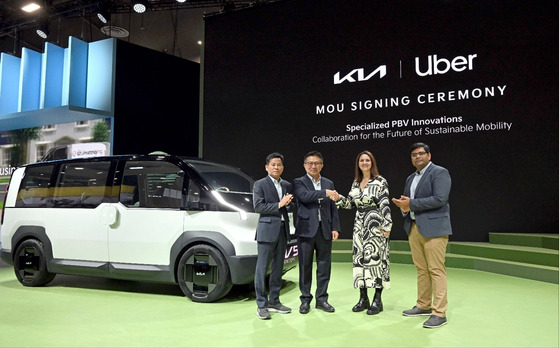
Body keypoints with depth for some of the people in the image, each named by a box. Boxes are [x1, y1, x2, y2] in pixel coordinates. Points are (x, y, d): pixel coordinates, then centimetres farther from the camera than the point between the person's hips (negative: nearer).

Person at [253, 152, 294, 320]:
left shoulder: (287, 186, 14)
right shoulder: (260, 184, -2)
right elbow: (258, 207, -11)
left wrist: (288, 202, -5)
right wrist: (279, 204, -14)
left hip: (283, 230, 6)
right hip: (267, 230, -6)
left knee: (278, 268, 12)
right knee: (262, 268, -2)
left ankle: (274, 302, 22)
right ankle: (261, 305, 5)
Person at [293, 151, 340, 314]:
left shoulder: (329, 184, 13)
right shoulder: (299, 182, 1)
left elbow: (333, 208, 11)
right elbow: (304, 196, -20)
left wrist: (335, 228, 3)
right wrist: (325, 193, -27)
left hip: (325, 231, 3)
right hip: (306, 230, -3)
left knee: (324, 266, 8)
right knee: (305, 266, 4)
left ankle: (322, 299, 20)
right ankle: (305, 300, 16)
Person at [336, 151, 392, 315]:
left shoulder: (380, 181, -4)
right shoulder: (356, 183, 13)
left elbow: (385, 205, -9)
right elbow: (350, 203, 12)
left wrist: (387, 226, -14)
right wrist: (338, 198, -5)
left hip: (375, 225, -6)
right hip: (360, 225, 6)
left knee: (376, 258, -4)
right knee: (359, 258, 6)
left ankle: (377, 299, 7)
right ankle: (363, 298, 16)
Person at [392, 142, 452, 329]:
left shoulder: (439, 172, -5)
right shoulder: (411, 178, 20)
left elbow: (440, 199, -17)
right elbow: (407, 199, 25)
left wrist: (411, 203, -14)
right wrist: (403, 206, 0)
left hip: (433, 228, -7)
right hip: (414, 228, 8)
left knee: (436, 270, -6)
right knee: (421, 269, 12)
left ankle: (439, 313, -1)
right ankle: (423, 305, 22)